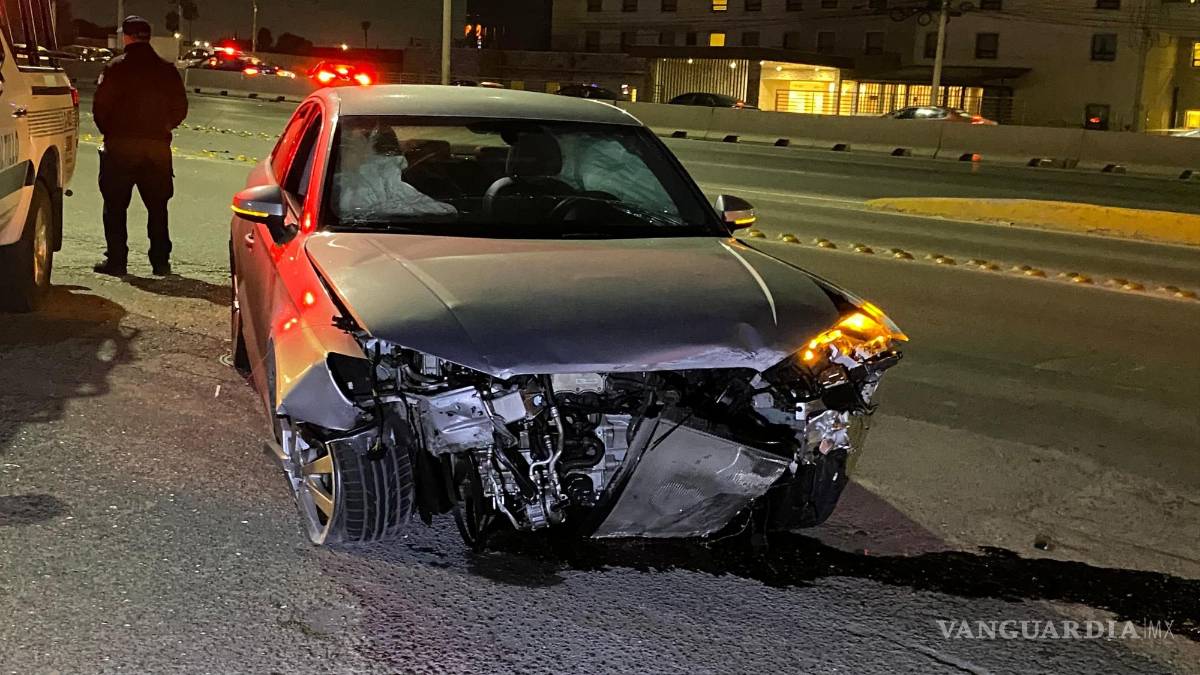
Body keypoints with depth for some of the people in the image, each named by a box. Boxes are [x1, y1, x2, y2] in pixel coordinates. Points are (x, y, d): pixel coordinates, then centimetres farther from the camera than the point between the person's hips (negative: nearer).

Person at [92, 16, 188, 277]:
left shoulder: (116, 68, -5)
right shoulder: (167, 70, 4)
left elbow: (100, 107, -8)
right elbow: (180, 107, 4)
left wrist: (108, 131, 9)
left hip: (120, 146, -3)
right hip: (157, 146, 3)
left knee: (115, 206, 5)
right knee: (157, 207, 12)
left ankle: (116, 260, 3)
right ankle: (161, 262, 11)